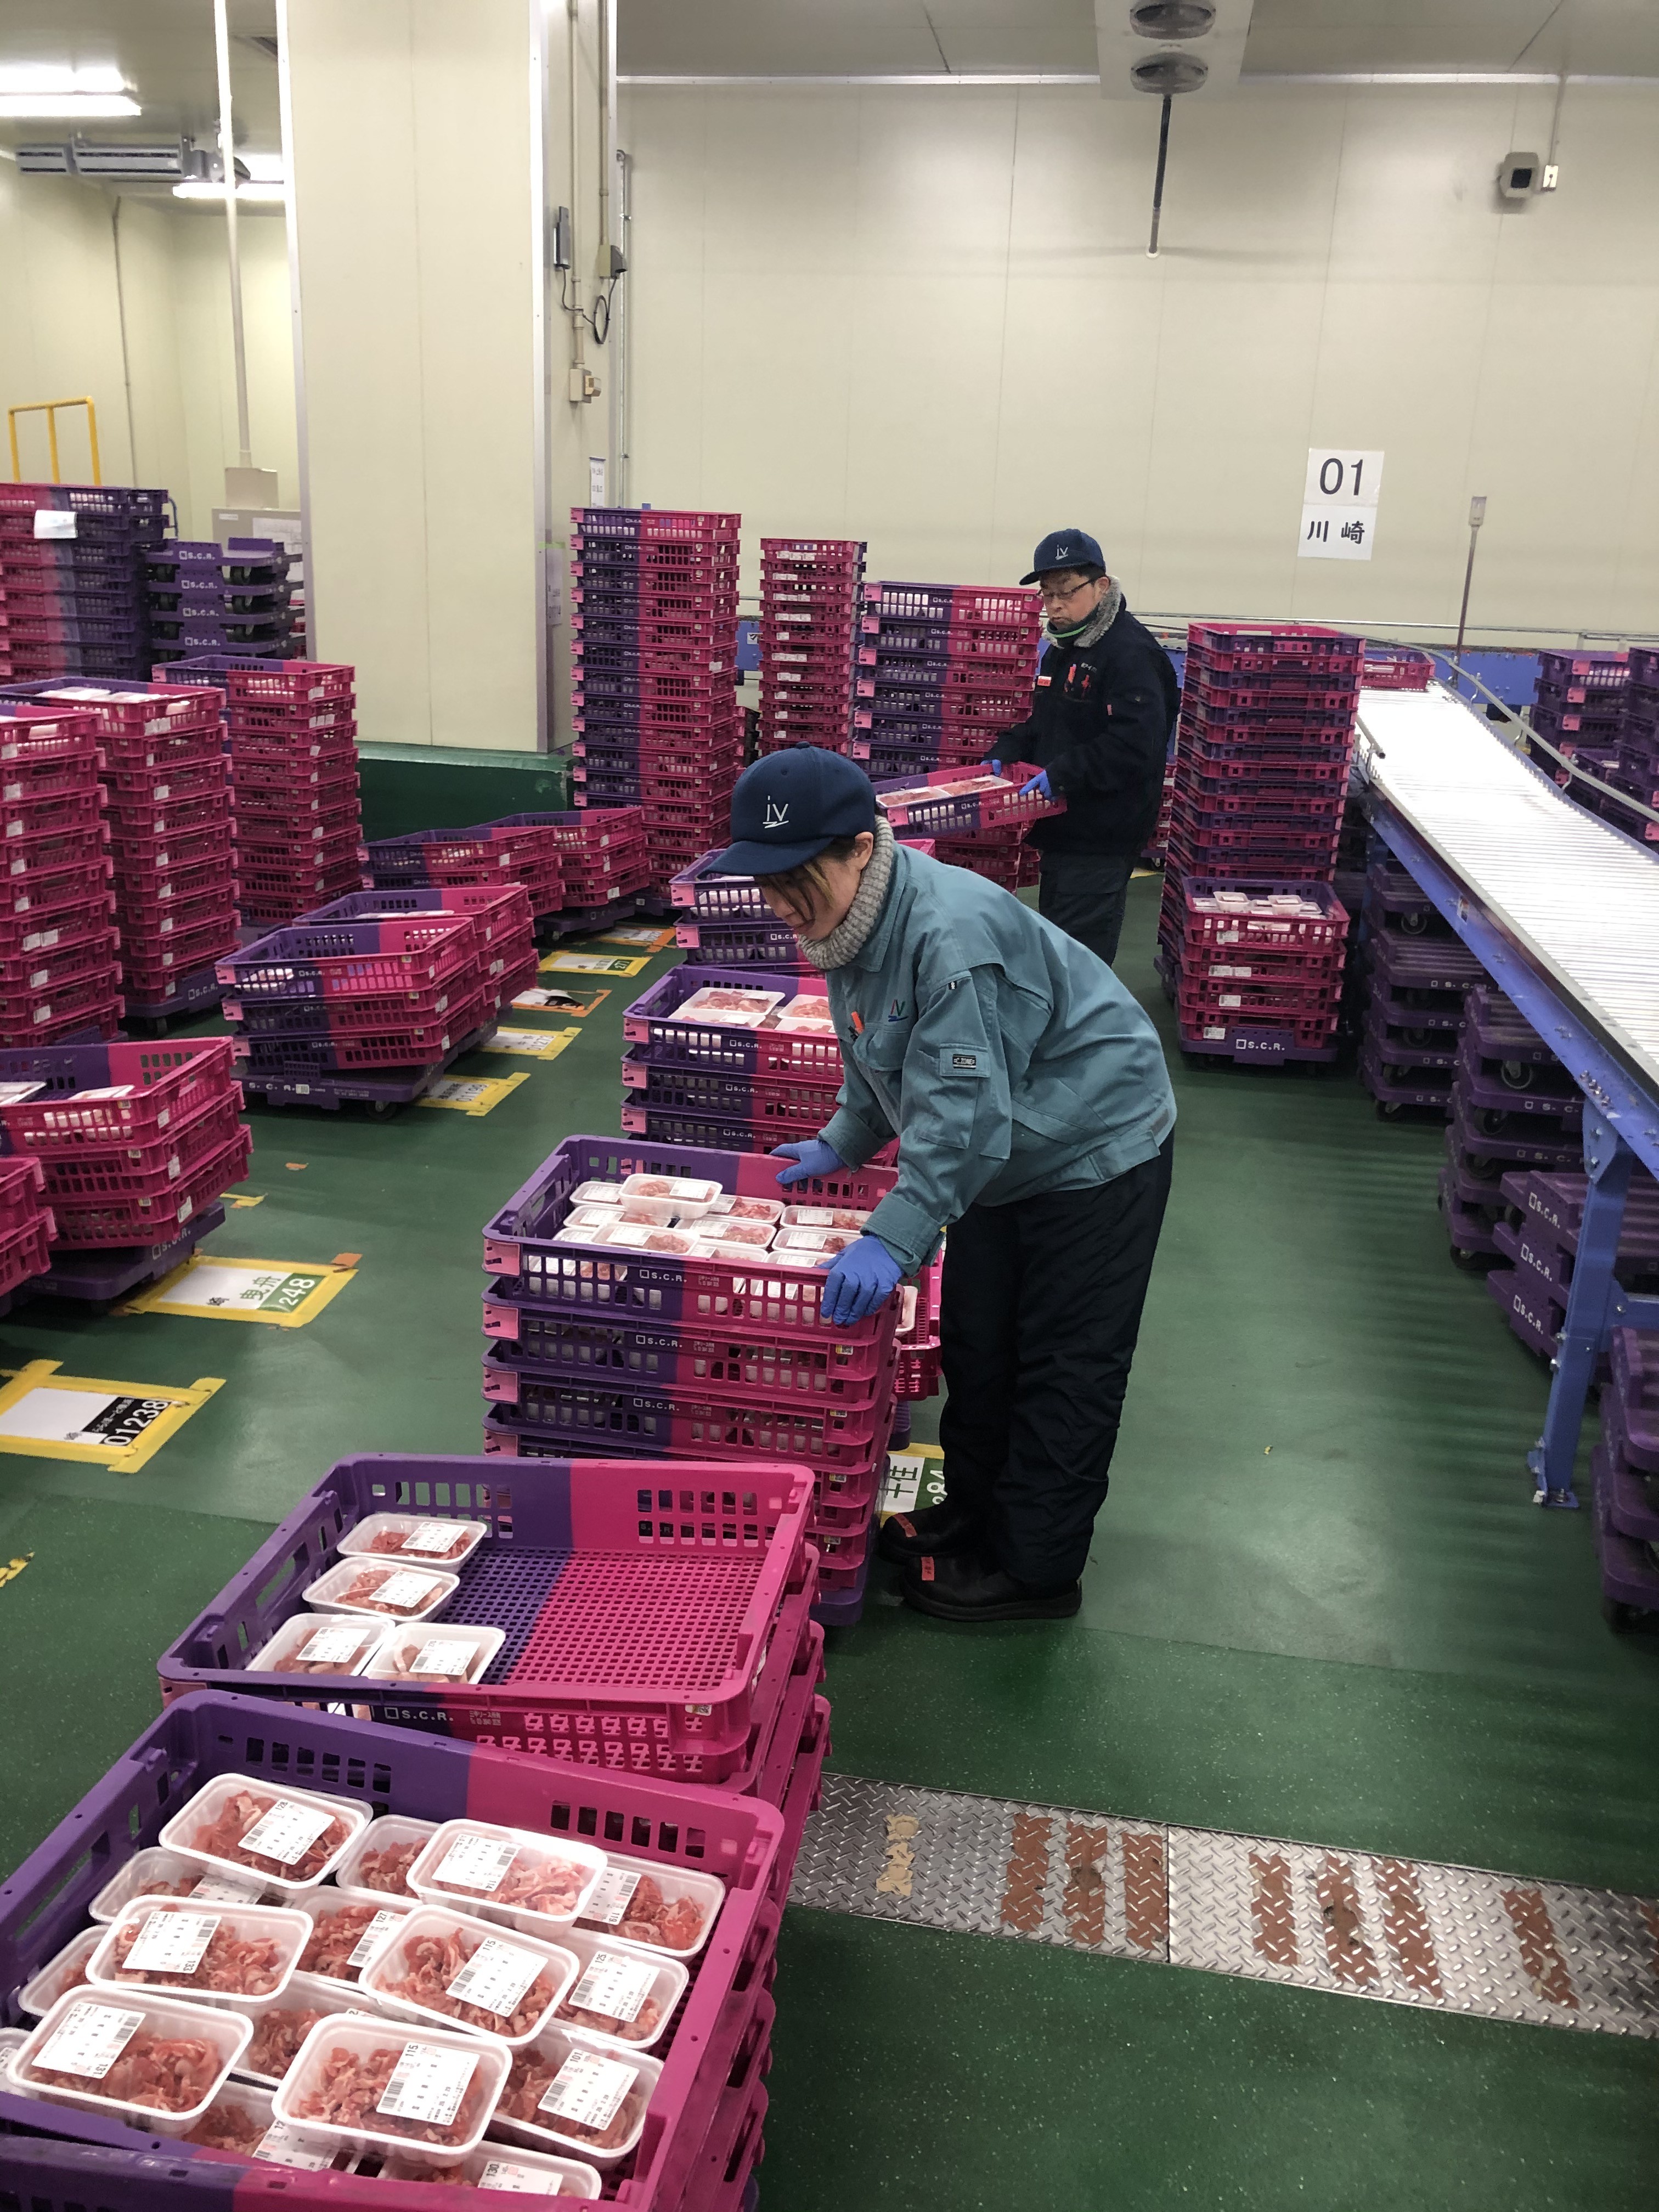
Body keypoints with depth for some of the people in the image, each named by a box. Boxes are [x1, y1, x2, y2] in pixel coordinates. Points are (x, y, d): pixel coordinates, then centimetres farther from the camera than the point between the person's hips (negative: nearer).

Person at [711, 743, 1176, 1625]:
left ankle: (1035, 1569, 17)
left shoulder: (949, 932, -34)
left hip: (1096, 1150, -9)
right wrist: (841, 1144, 10)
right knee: (973, 1339, 18)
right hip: (1004, 1155, 9)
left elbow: (962, 1111, -36)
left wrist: (894, 1238, -38)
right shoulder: (853, 924, -4)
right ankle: (972, 1513, 36)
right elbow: (883, 1067, 15)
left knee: (1065, 1367, 3)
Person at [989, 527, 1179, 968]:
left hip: (1102, 840, -10)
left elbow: (1135, 744, -28)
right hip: (1061, 830, 10)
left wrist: (1062, 774, -28)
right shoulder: (1061, 648, 15)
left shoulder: (1130, 652, -17)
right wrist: (1005, 755, 7)